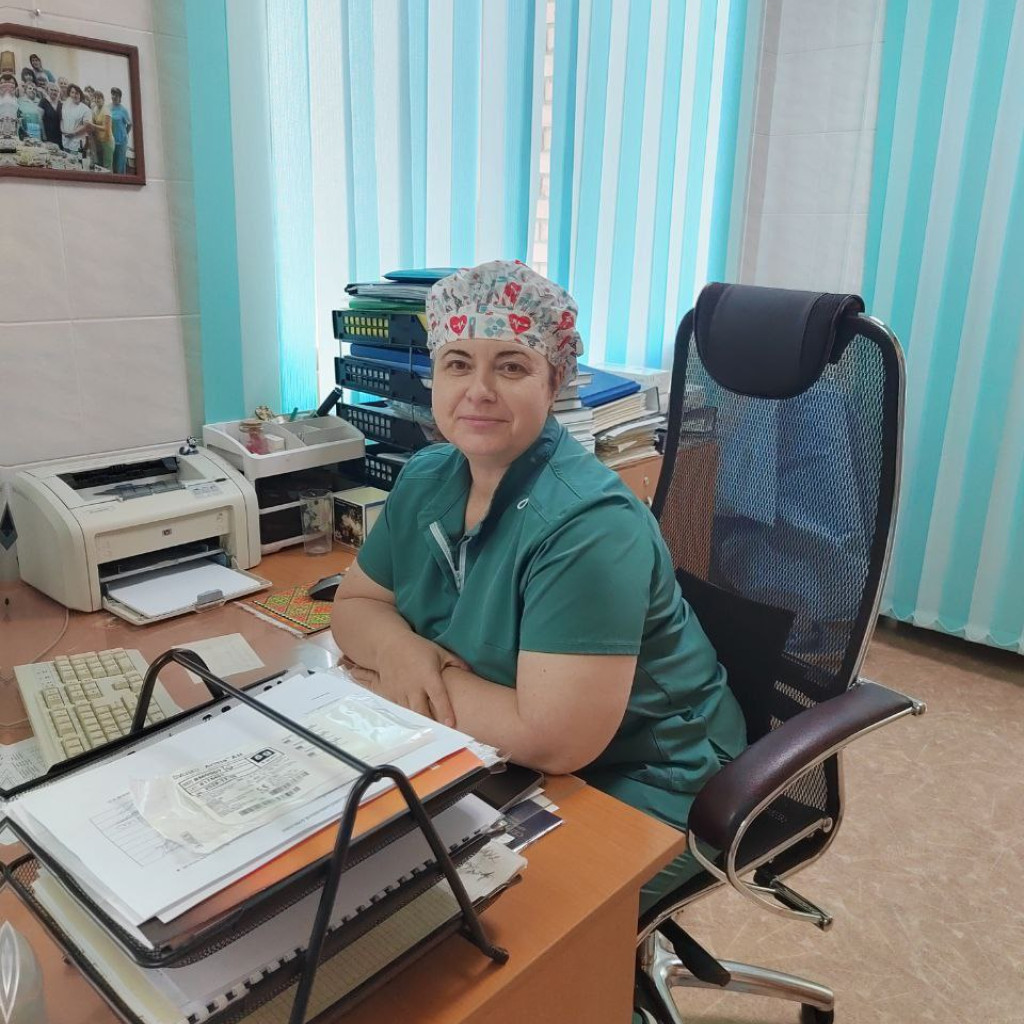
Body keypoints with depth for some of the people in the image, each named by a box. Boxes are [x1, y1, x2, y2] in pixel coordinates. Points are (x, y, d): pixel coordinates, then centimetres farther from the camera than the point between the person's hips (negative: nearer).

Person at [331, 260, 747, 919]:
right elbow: (356, 601, 7)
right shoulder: (428, 478, -2)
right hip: (498, 758, 7)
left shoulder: (589, 524, -27)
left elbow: (553, 741, -31)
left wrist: (434, 681, -19)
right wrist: (396, 647, -15)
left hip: (636, 787, -6)